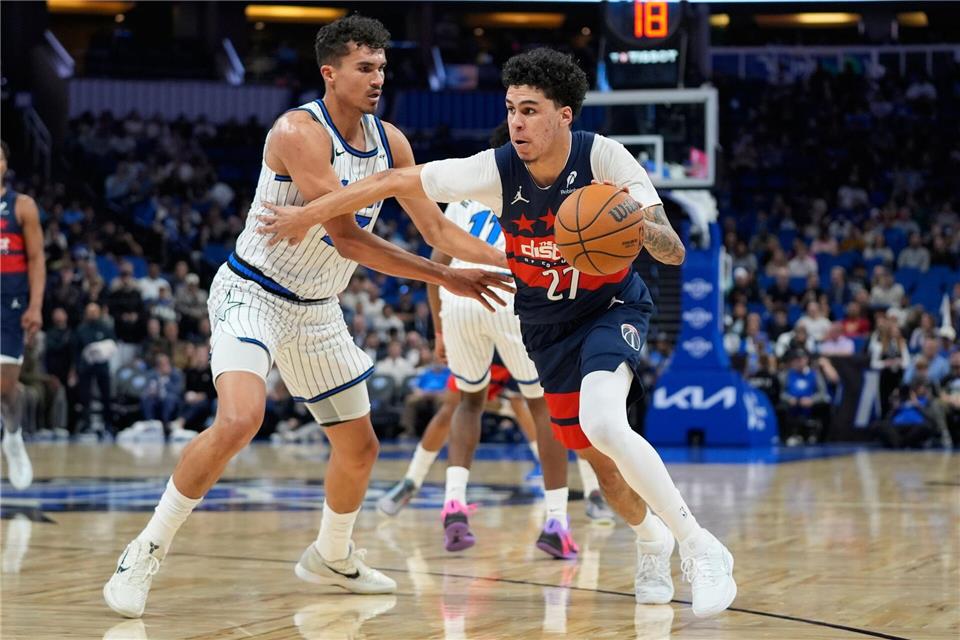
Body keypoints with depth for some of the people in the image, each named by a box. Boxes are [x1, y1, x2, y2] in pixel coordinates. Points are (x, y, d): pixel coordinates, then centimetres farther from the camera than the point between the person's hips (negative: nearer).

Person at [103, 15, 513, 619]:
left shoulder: (390, 141, 0)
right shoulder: (300, 132, -24)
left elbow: (437, 227, 5)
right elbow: (347, 239, -28)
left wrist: (512, 261, -9)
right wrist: (449, 278, -26)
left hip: (317, 309, 8)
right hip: (253, 293, -8)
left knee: (360, 448, 13)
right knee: (240, 419, -30)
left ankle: (331, 556, 40)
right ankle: (147, 552, -17)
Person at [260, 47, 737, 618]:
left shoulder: (605, 158, -26)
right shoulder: (497, 171, -21)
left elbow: (675, 253, -27)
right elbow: (395, 181, -12)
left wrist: (641, 224, -48)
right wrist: (310, 214, -9)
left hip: (612, 308, -4)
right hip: (546, 322, 4)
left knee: (602, 423, -31)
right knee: (596, 456, 12)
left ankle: (702, 548, -20)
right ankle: (651, 539, 43)